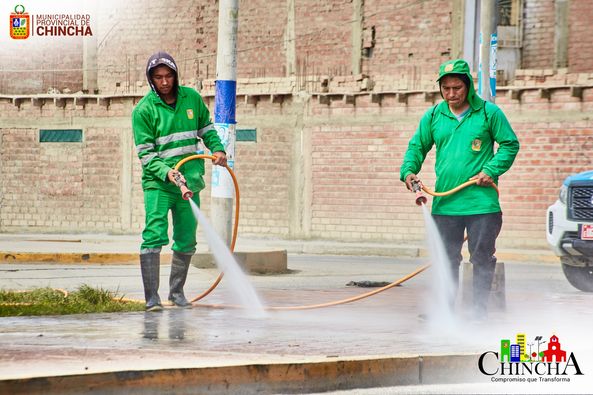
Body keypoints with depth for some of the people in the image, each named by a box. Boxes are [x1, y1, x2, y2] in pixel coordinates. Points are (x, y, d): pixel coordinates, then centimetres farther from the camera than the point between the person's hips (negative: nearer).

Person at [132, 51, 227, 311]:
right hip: (158, 183, -5)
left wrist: (217, 149, 2)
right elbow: (145, 153, -10)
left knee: (186, 241, 10)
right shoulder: (144, 110, -7)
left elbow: (206, 128, 20)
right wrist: (167, 172, -25)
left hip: (189, 182, 5)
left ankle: (176, 292, 26)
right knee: (154, 236, -16)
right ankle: (151, 298, -16)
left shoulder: (191, 98, 6)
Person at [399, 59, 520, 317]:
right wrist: (408, 170, -3)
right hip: (444, 203, 3)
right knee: (446, 259, 7)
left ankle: (480, 312, 9)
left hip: (481, 202, -3)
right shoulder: (433, 116, 8)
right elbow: (417, 146, 15)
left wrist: (491, 171, -8)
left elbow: (510, 144, 4)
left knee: (482, 258, 1)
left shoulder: (489, 112, 0)